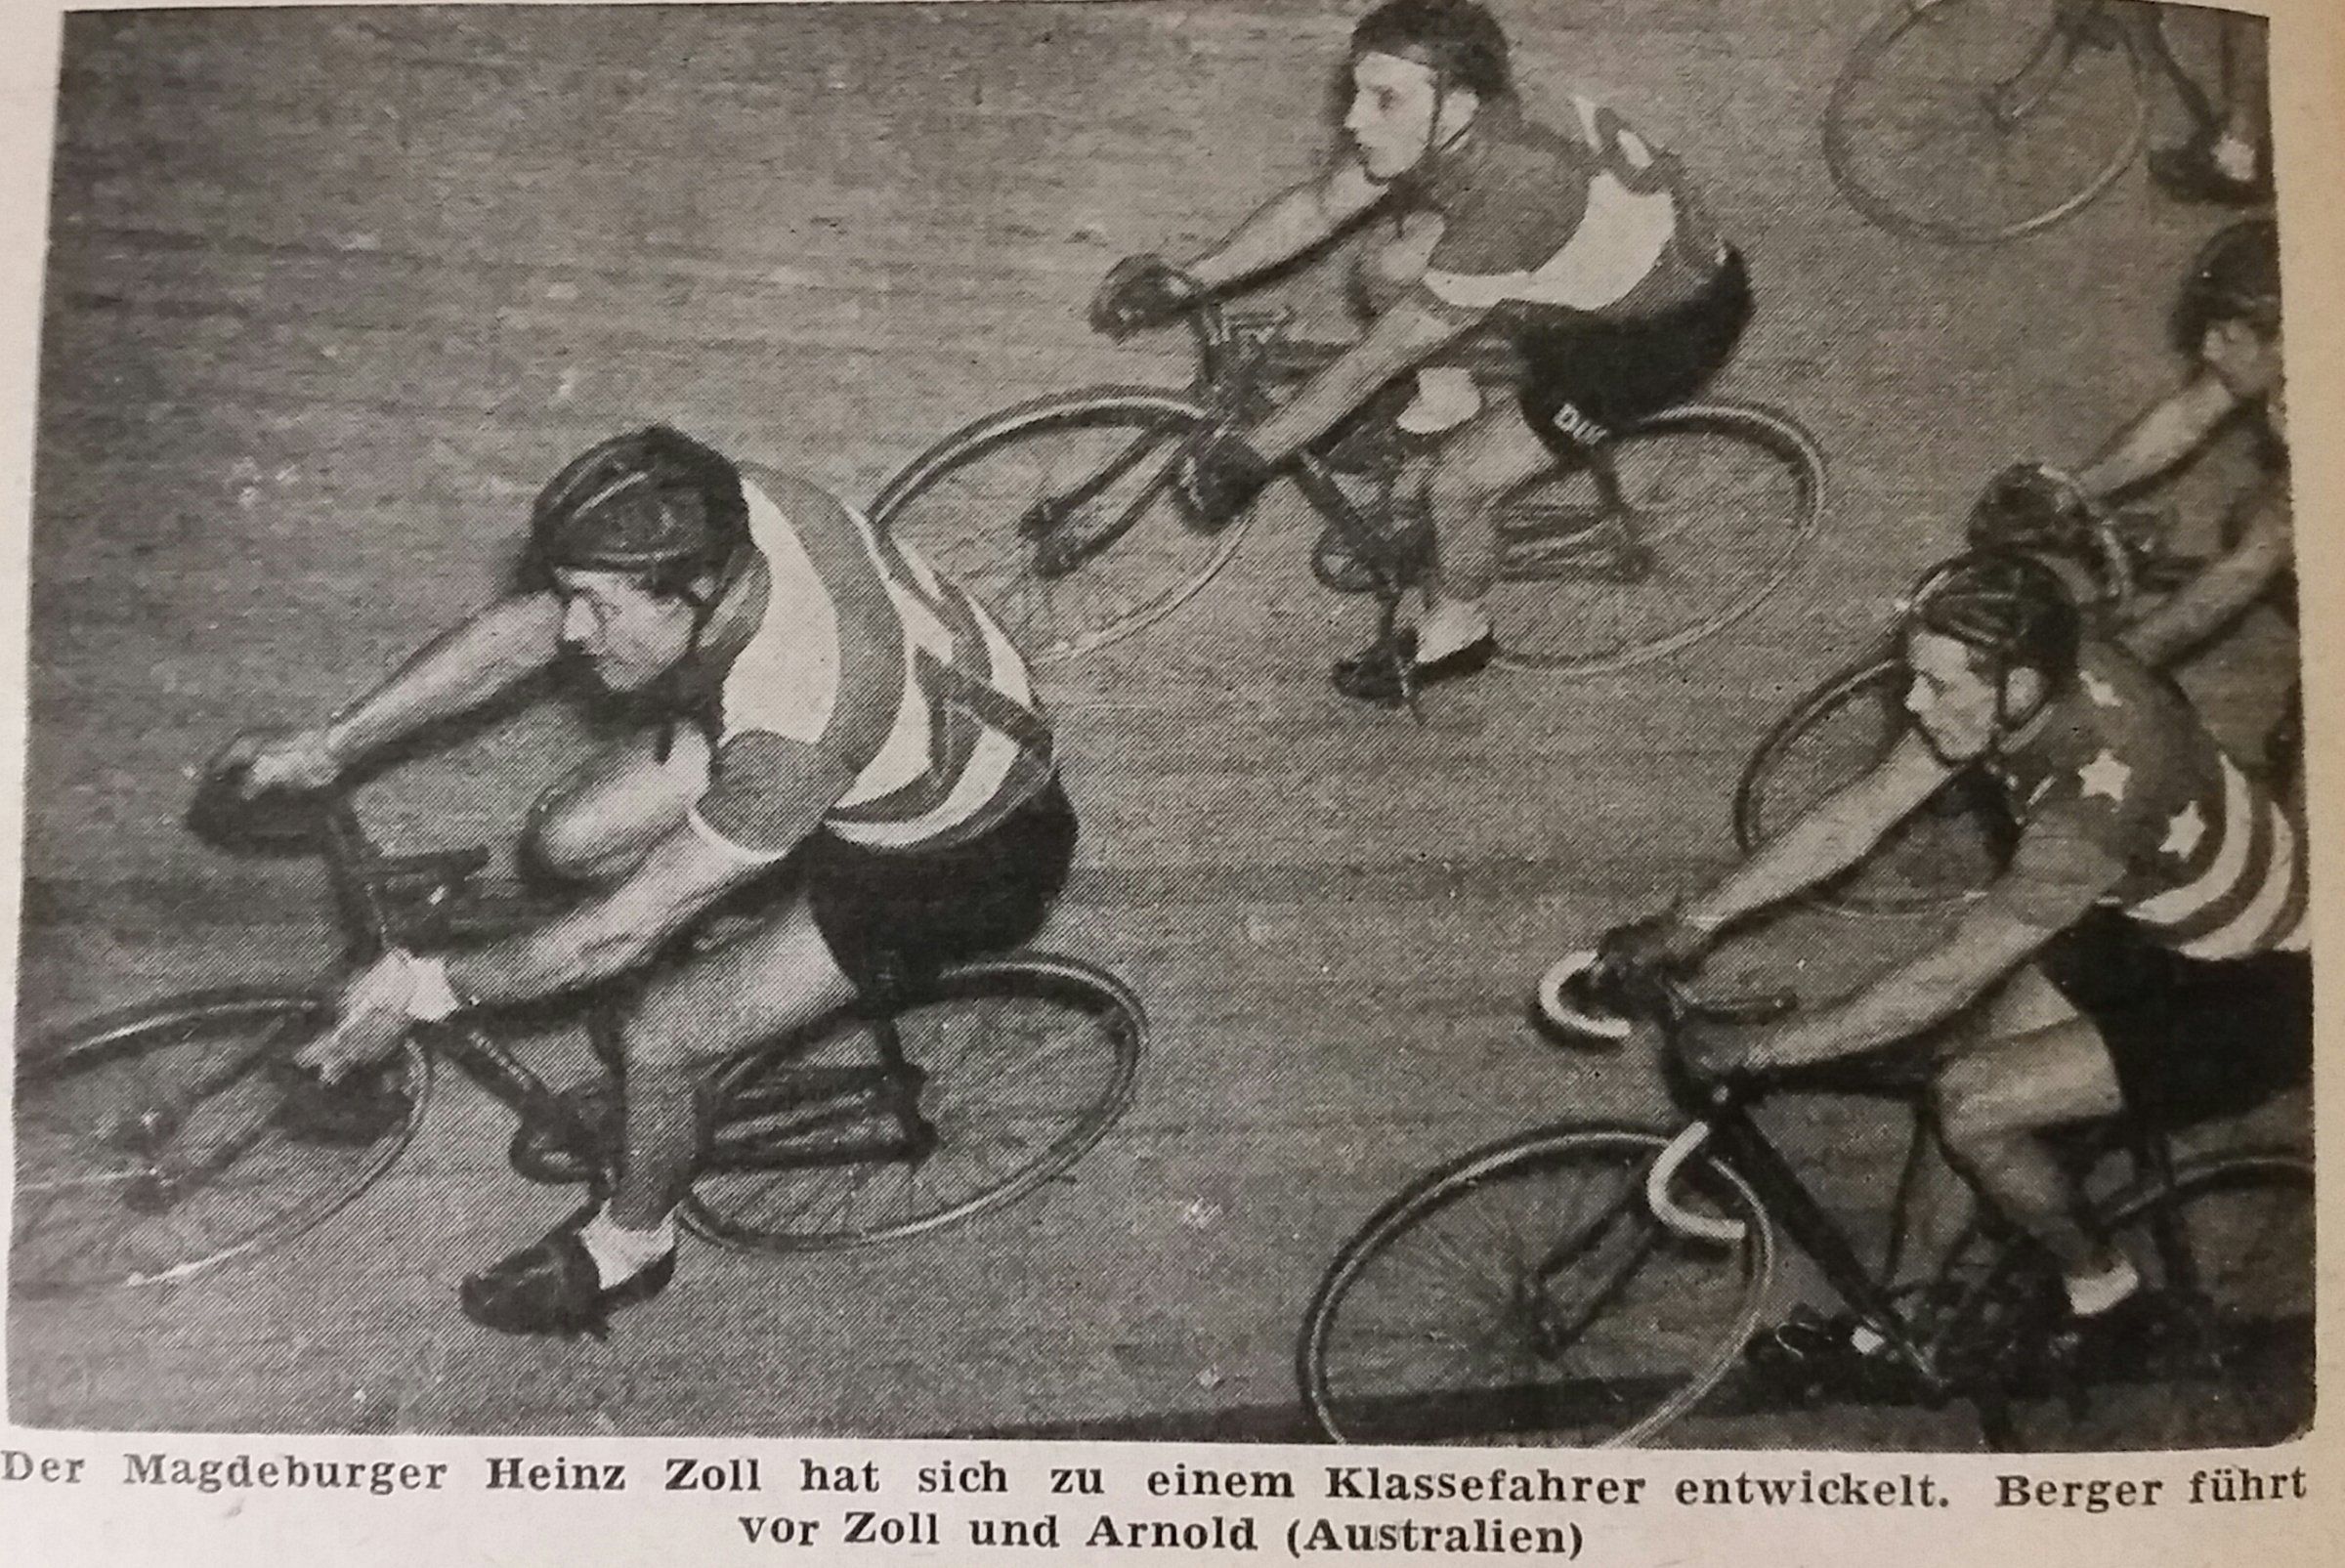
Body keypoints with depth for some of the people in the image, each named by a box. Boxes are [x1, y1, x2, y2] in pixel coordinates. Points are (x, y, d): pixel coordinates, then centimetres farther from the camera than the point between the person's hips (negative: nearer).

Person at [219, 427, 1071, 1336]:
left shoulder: (797, 717, -41)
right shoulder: (704, 520, -21)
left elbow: (628, 927, -29)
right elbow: (518, 631, -7)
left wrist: (425, 989, -20)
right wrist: (328, 747, -6)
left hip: (957, 857, -7)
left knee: (660, 1038, -12)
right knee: (566, 842, -3)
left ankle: (630, 1245, 20)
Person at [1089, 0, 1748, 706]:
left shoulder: (1512, 196, -40)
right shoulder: (1428, 130, -19)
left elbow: (1373, 362, -34)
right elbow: (1316, 205, -4)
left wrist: (1251, 452, -26)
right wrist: (1184, 280, -11)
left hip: (1669, 323, -7)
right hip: (1589, 271, 8)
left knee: (1457, 483, -11)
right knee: (1394, 269, 0)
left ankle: (1454, 637, 17)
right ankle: (1450, 410, 24)